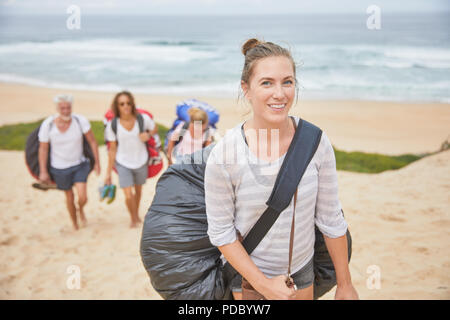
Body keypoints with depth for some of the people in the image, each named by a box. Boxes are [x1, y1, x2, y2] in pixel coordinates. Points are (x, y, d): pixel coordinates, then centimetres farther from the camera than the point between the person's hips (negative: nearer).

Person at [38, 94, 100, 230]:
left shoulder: (80, 120, -20)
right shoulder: (47, 125, -21)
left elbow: (92, 141, -10)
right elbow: (43, 149, -10)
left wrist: (97, 163, -7)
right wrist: (43, 172, -8)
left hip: (79, 165, 0)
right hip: (60, 168, 0)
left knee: (83, 197, -13)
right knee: (69, 198, 15)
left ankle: (81, 209, 26)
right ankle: (74, 223, 43)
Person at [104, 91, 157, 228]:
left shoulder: (143, 119, -16)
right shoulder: (112, 125, -15)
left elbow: (154, 129, 5)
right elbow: (112, 149, -6)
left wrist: (148, 135, -19)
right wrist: (108, 172, -2)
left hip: (141, 162, 1)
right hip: (123, 163, -1)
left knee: (138, 190, 21)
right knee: (128, 196, -8)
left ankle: (136, 214, 50)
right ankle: (134, 219, 22)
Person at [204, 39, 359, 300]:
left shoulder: (316, 142, -16)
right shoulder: (224, 155, -23)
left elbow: (330, 218, -6)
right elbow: (221, 232, -13)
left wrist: (345, 285, 1)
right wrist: (263, 284, -14)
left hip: (302, 269, 2)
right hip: (247, 272, -2)